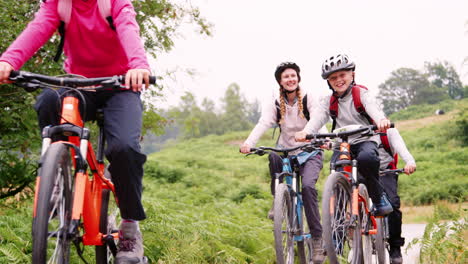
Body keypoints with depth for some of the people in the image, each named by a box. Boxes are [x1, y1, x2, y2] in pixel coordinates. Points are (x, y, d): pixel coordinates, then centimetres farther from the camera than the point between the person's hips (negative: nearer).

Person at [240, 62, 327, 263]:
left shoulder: (309, 100, -6)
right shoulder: (274, 104, -2)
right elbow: (263, 124, -19)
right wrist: (248, 143, -38)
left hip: (310, 153, -1)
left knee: (308, 186, -28)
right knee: (273, 156, -35)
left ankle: (317, 239, -18)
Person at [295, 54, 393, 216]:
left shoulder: (361, 94, -1)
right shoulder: (328, 101, 7)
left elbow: (372, 108, -23)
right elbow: (317, 117, -12)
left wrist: (381, 120, -49)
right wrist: (306, 131, -37)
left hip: (365, 140, -3)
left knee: (366, 158, -36)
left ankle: (379, 198, -13)